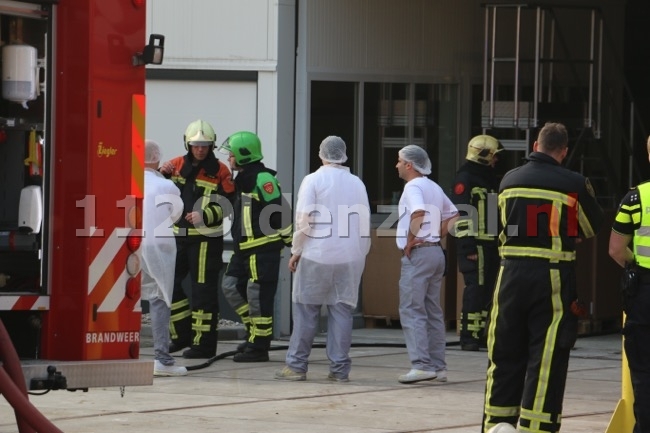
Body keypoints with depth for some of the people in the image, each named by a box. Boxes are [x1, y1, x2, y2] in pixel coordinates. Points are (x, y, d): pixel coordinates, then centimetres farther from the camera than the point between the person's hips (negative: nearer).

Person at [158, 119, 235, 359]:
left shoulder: (219, 171, -4)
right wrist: (162, 175, -11)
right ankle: (182, 334, 22)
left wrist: (205, 216, -20)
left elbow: (228, 204, -6)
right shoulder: (177, 165, 7)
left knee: (203, 289, -4)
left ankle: (204, 343, 0)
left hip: (207, 238, -6)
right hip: (179, 236, 6)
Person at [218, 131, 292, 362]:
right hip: (244, 248, 10)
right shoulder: (242, 180, 16)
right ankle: (255, 330, 19)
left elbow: (280, 212, -18)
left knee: (258, 296, -6)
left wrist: (290, 241, -16)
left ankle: (259, 345, 0)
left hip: (264, 249, -10)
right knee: (231, 286, 9)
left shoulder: (262, 179, -17)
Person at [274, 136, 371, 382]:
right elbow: (365, 223, 11)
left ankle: (297, 366, 4)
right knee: (342, 311, 5)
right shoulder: (357, 184, 9)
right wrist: (361, 255, 18)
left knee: (306, 311, 3)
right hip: (350, 259, 3)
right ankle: (339, 368, 3)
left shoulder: (313, 180, -4)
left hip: (317, 256, -3)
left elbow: (304, 219, -10)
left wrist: (296, 251, 0)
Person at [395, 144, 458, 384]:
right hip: (436, 252, 9)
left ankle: (421, 365, -17)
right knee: (433, 312, 11)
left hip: (417, 254, -9)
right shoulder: (434, 187, 16)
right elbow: (453, 215, 23)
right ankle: (438, 366, 11)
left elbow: (418, 213, -28)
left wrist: (409, 241, -18)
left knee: (411, 311, -9)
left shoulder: (413, 187, -11)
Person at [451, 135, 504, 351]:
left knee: (488, 290, 8)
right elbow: (460, 213, -15)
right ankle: (468, 337, -10)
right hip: (474, 244, -9)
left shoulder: (490, 180, 20)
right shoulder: (465, 179, -9)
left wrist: (501, 242, 24)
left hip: (491, 244, 9)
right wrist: (468, 246, -19)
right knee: (475, 289, -11)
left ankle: (481, 333, 13)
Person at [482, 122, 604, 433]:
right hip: (554, 278, -3)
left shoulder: (509, 180, 5)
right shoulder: (574, 184, -6)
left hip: (512, 274, 3)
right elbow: (594, 227, 8)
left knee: (505, 353, 11)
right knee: (546, 360, 0)